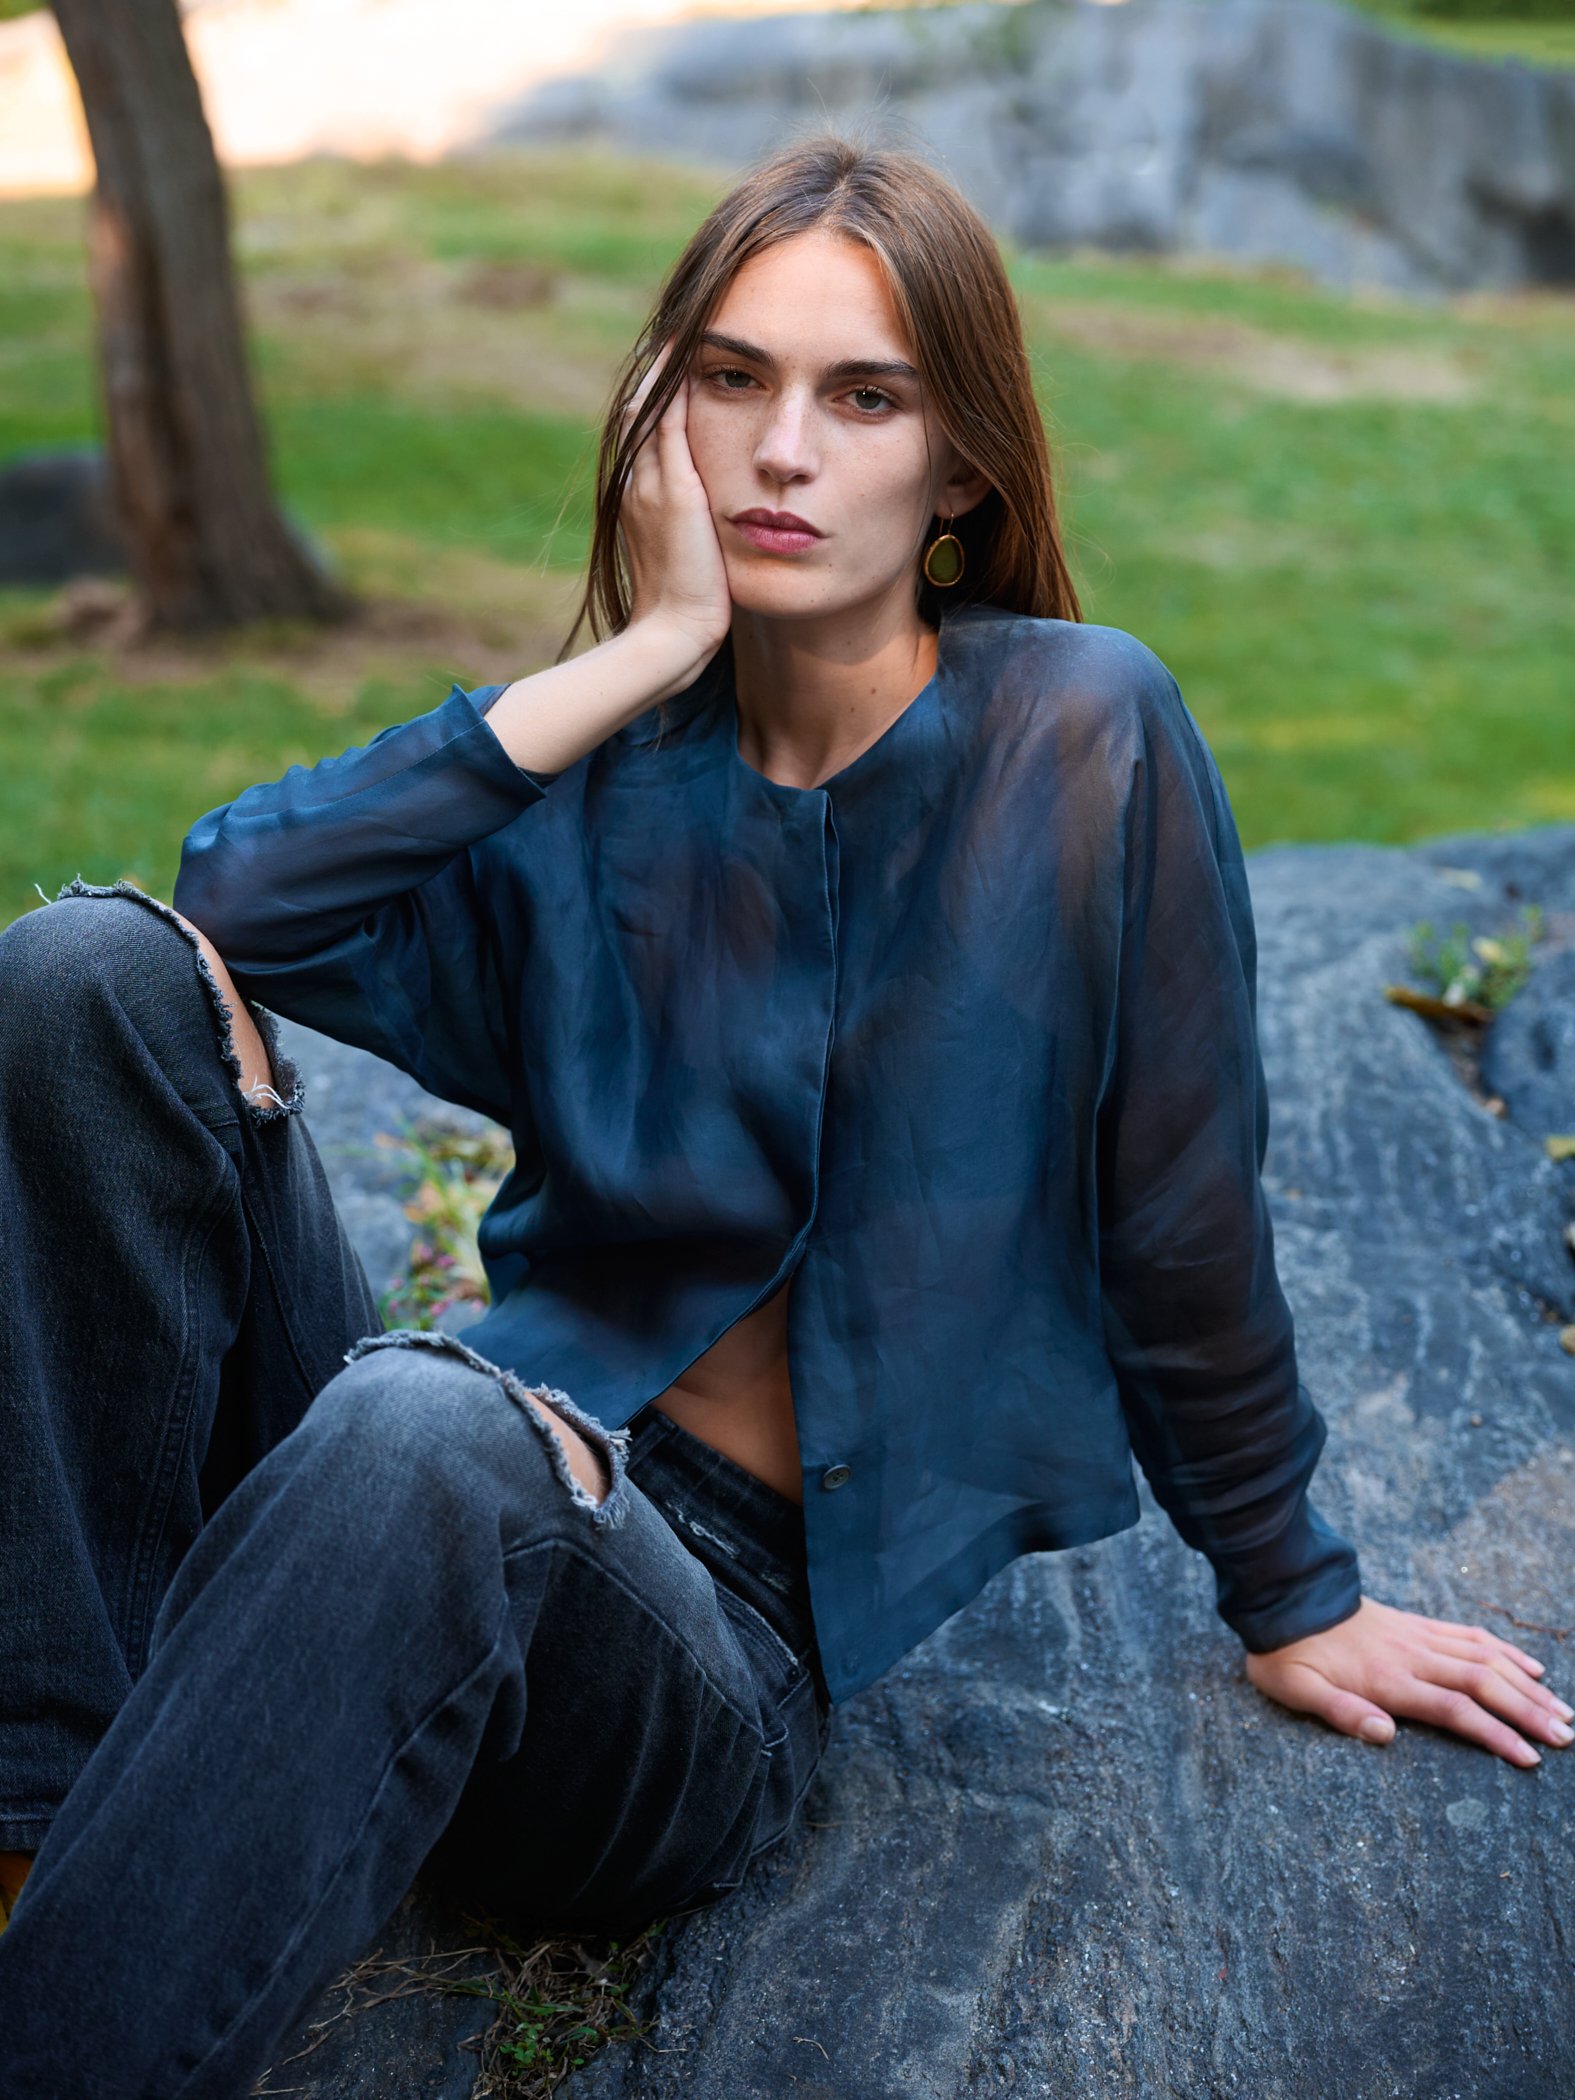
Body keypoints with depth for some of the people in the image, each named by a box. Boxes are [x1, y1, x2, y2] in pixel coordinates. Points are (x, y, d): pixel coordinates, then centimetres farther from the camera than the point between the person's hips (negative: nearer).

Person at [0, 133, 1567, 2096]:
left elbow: (1184, 1217, 1)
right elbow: (241, 888, -16)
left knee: (424, 1434, -40)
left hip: (733, 1646, -4)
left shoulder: (1080, 733, -7)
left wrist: (1291, 1604, 10)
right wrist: (640, 656, -16)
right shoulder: (602, 775, 3)